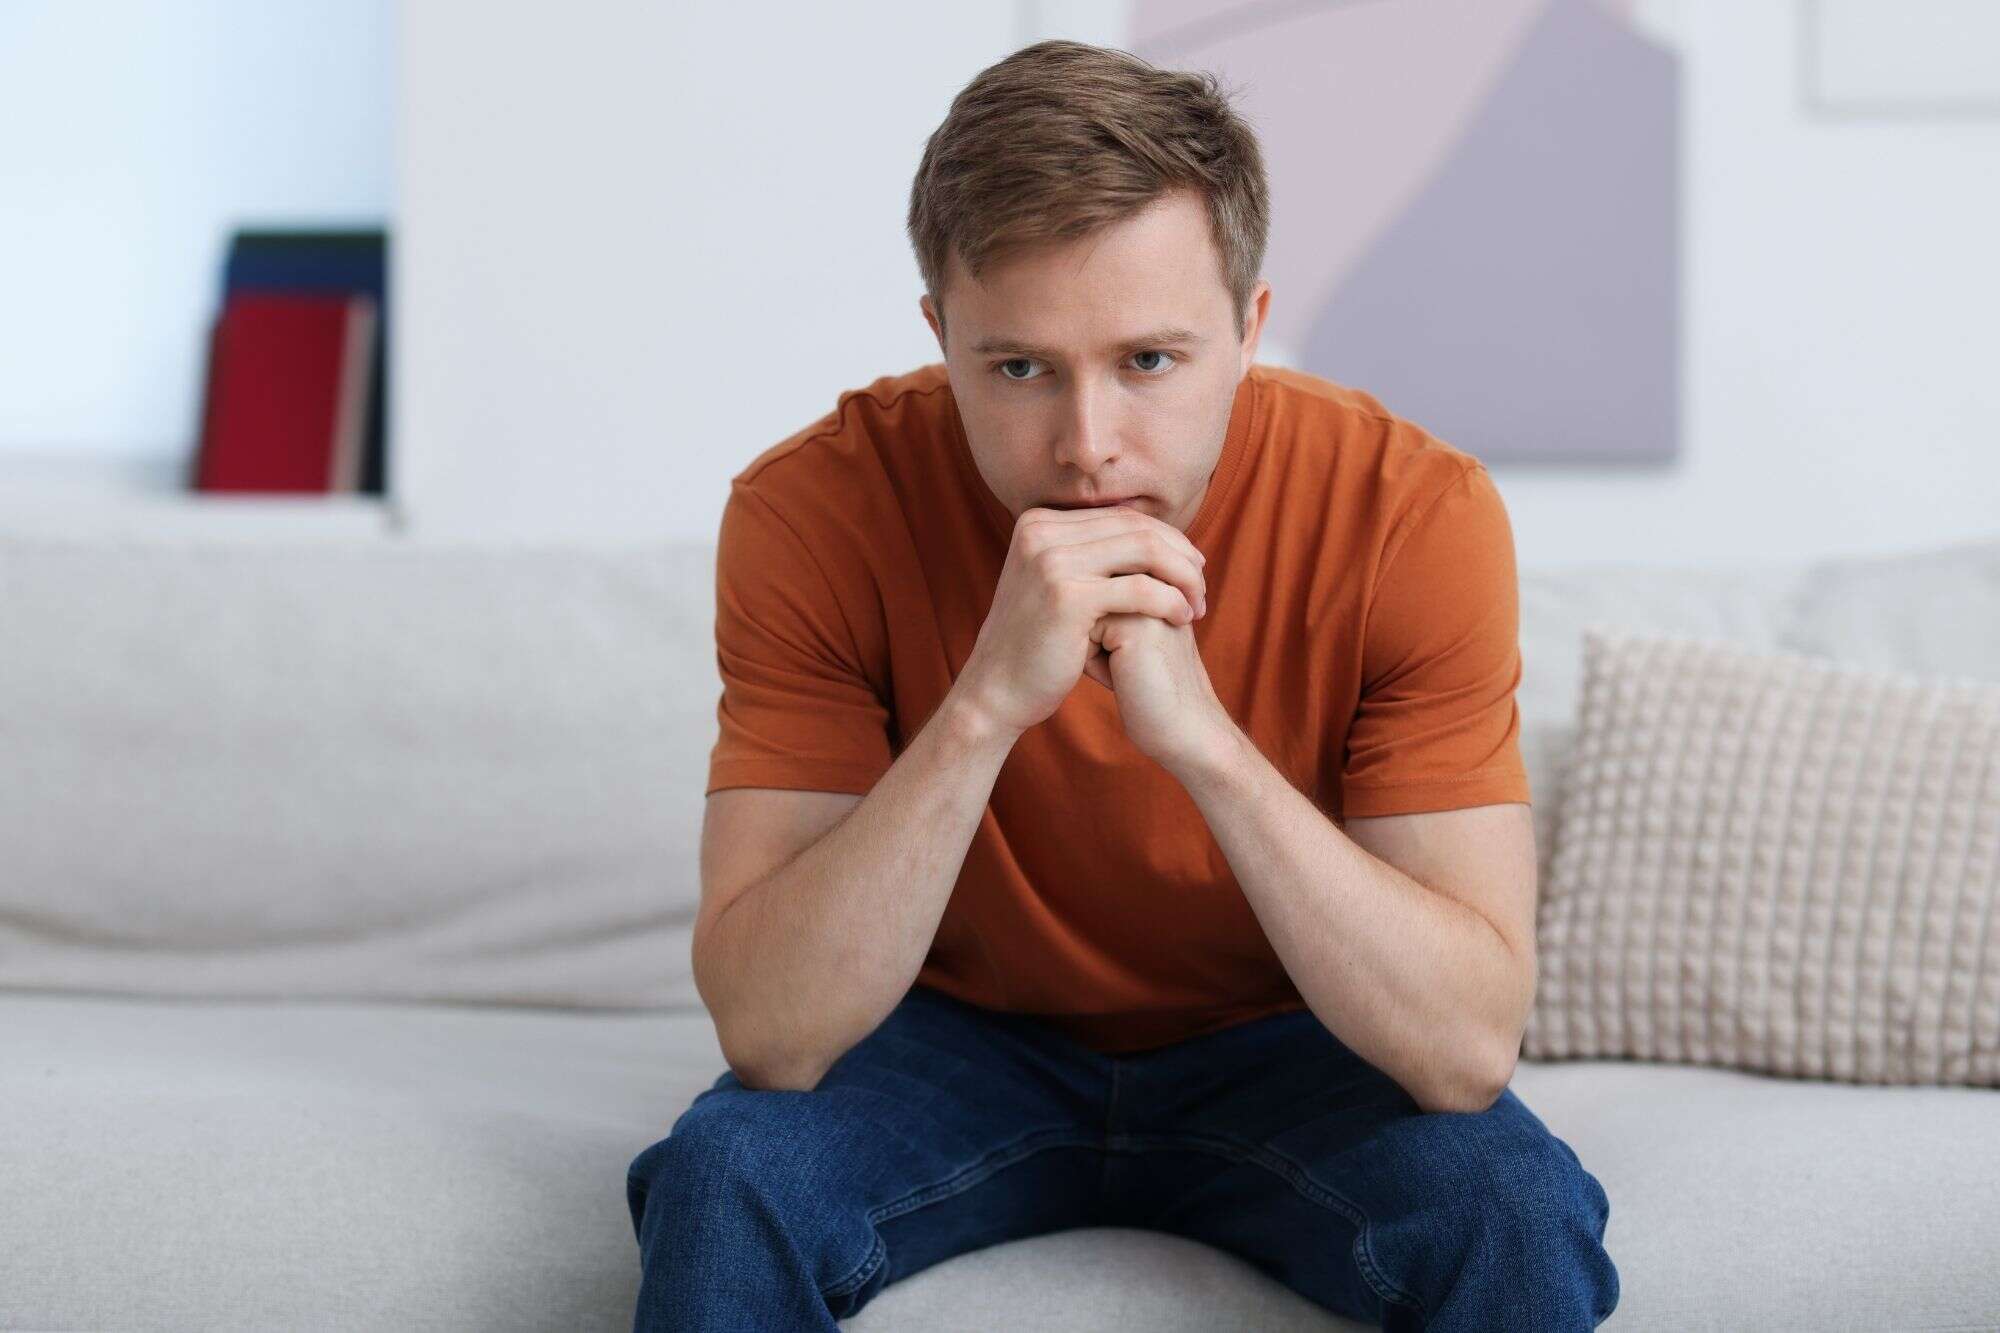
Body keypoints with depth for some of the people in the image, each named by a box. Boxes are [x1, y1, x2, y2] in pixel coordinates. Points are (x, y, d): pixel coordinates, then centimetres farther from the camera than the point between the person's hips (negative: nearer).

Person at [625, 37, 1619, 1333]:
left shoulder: (1413, 511, -23)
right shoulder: (815, 509, -22)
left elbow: (1470, 1048, -28)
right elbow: (768, 1034, -27)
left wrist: (1202, 735, -40)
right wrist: (989, 702, -39)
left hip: (1281, 1055, 0)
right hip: (960, 1040, 0)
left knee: (1518, 1218, -28)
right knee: (722, 1187, -29)